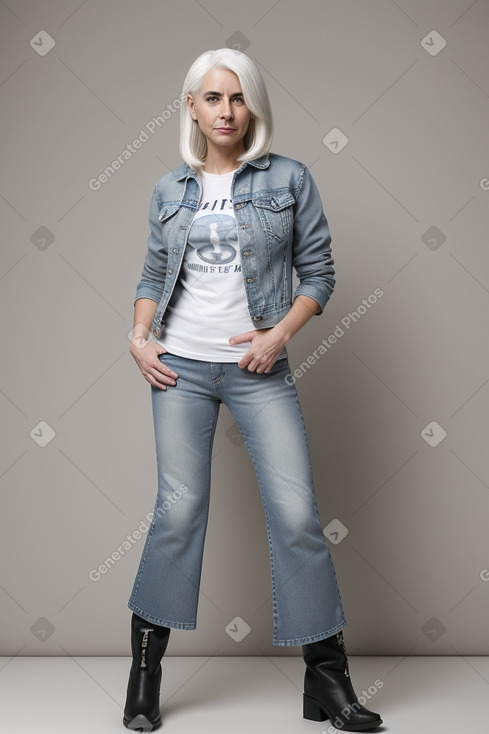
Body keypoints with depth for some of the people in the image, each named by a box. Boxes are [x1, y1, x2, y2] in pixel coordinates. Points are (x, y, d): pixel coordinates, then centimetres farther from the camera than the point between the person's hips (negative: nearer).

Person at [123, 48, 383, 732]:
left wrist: (280, 333, -11)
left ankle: (327, 678, 9)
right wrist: (140, 336, 0)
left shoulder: (289, 178, 4)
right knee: (179, 510, 0)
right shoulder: (171, 189, 11)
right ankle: (145, 671, 16)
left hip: (259, 370, -1)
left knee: (297, 514, -5)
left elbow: (319, 273, 3)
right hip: (180, 366, 1)